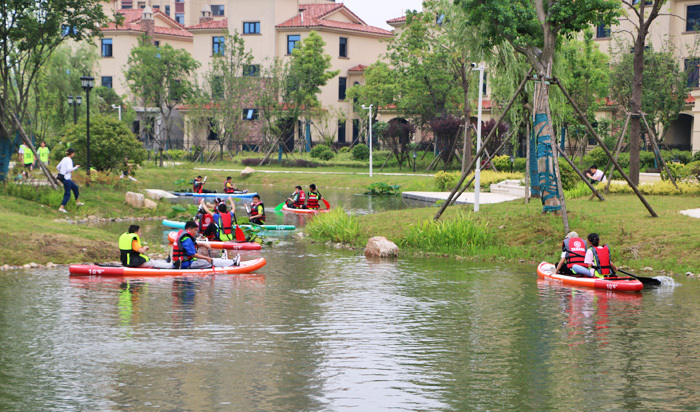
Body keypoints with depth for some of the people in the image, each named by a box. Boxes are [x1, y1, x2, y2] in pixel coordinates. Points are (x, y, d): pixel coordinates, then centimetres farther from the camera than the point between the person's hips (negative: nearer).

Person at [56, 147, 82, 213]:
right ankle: (61, 207, -9)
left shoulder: (64, 159, 10)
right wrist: (76, 167, -15)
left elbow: (57, 167, 15)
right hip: (66, 178, -10)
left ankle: (77, 201, 37)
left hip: (62, 176, 10)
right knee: (67, 194, -5)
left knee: (75, 187, 24)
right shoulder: (69, 160, -16)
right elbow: (69, 169, -28)